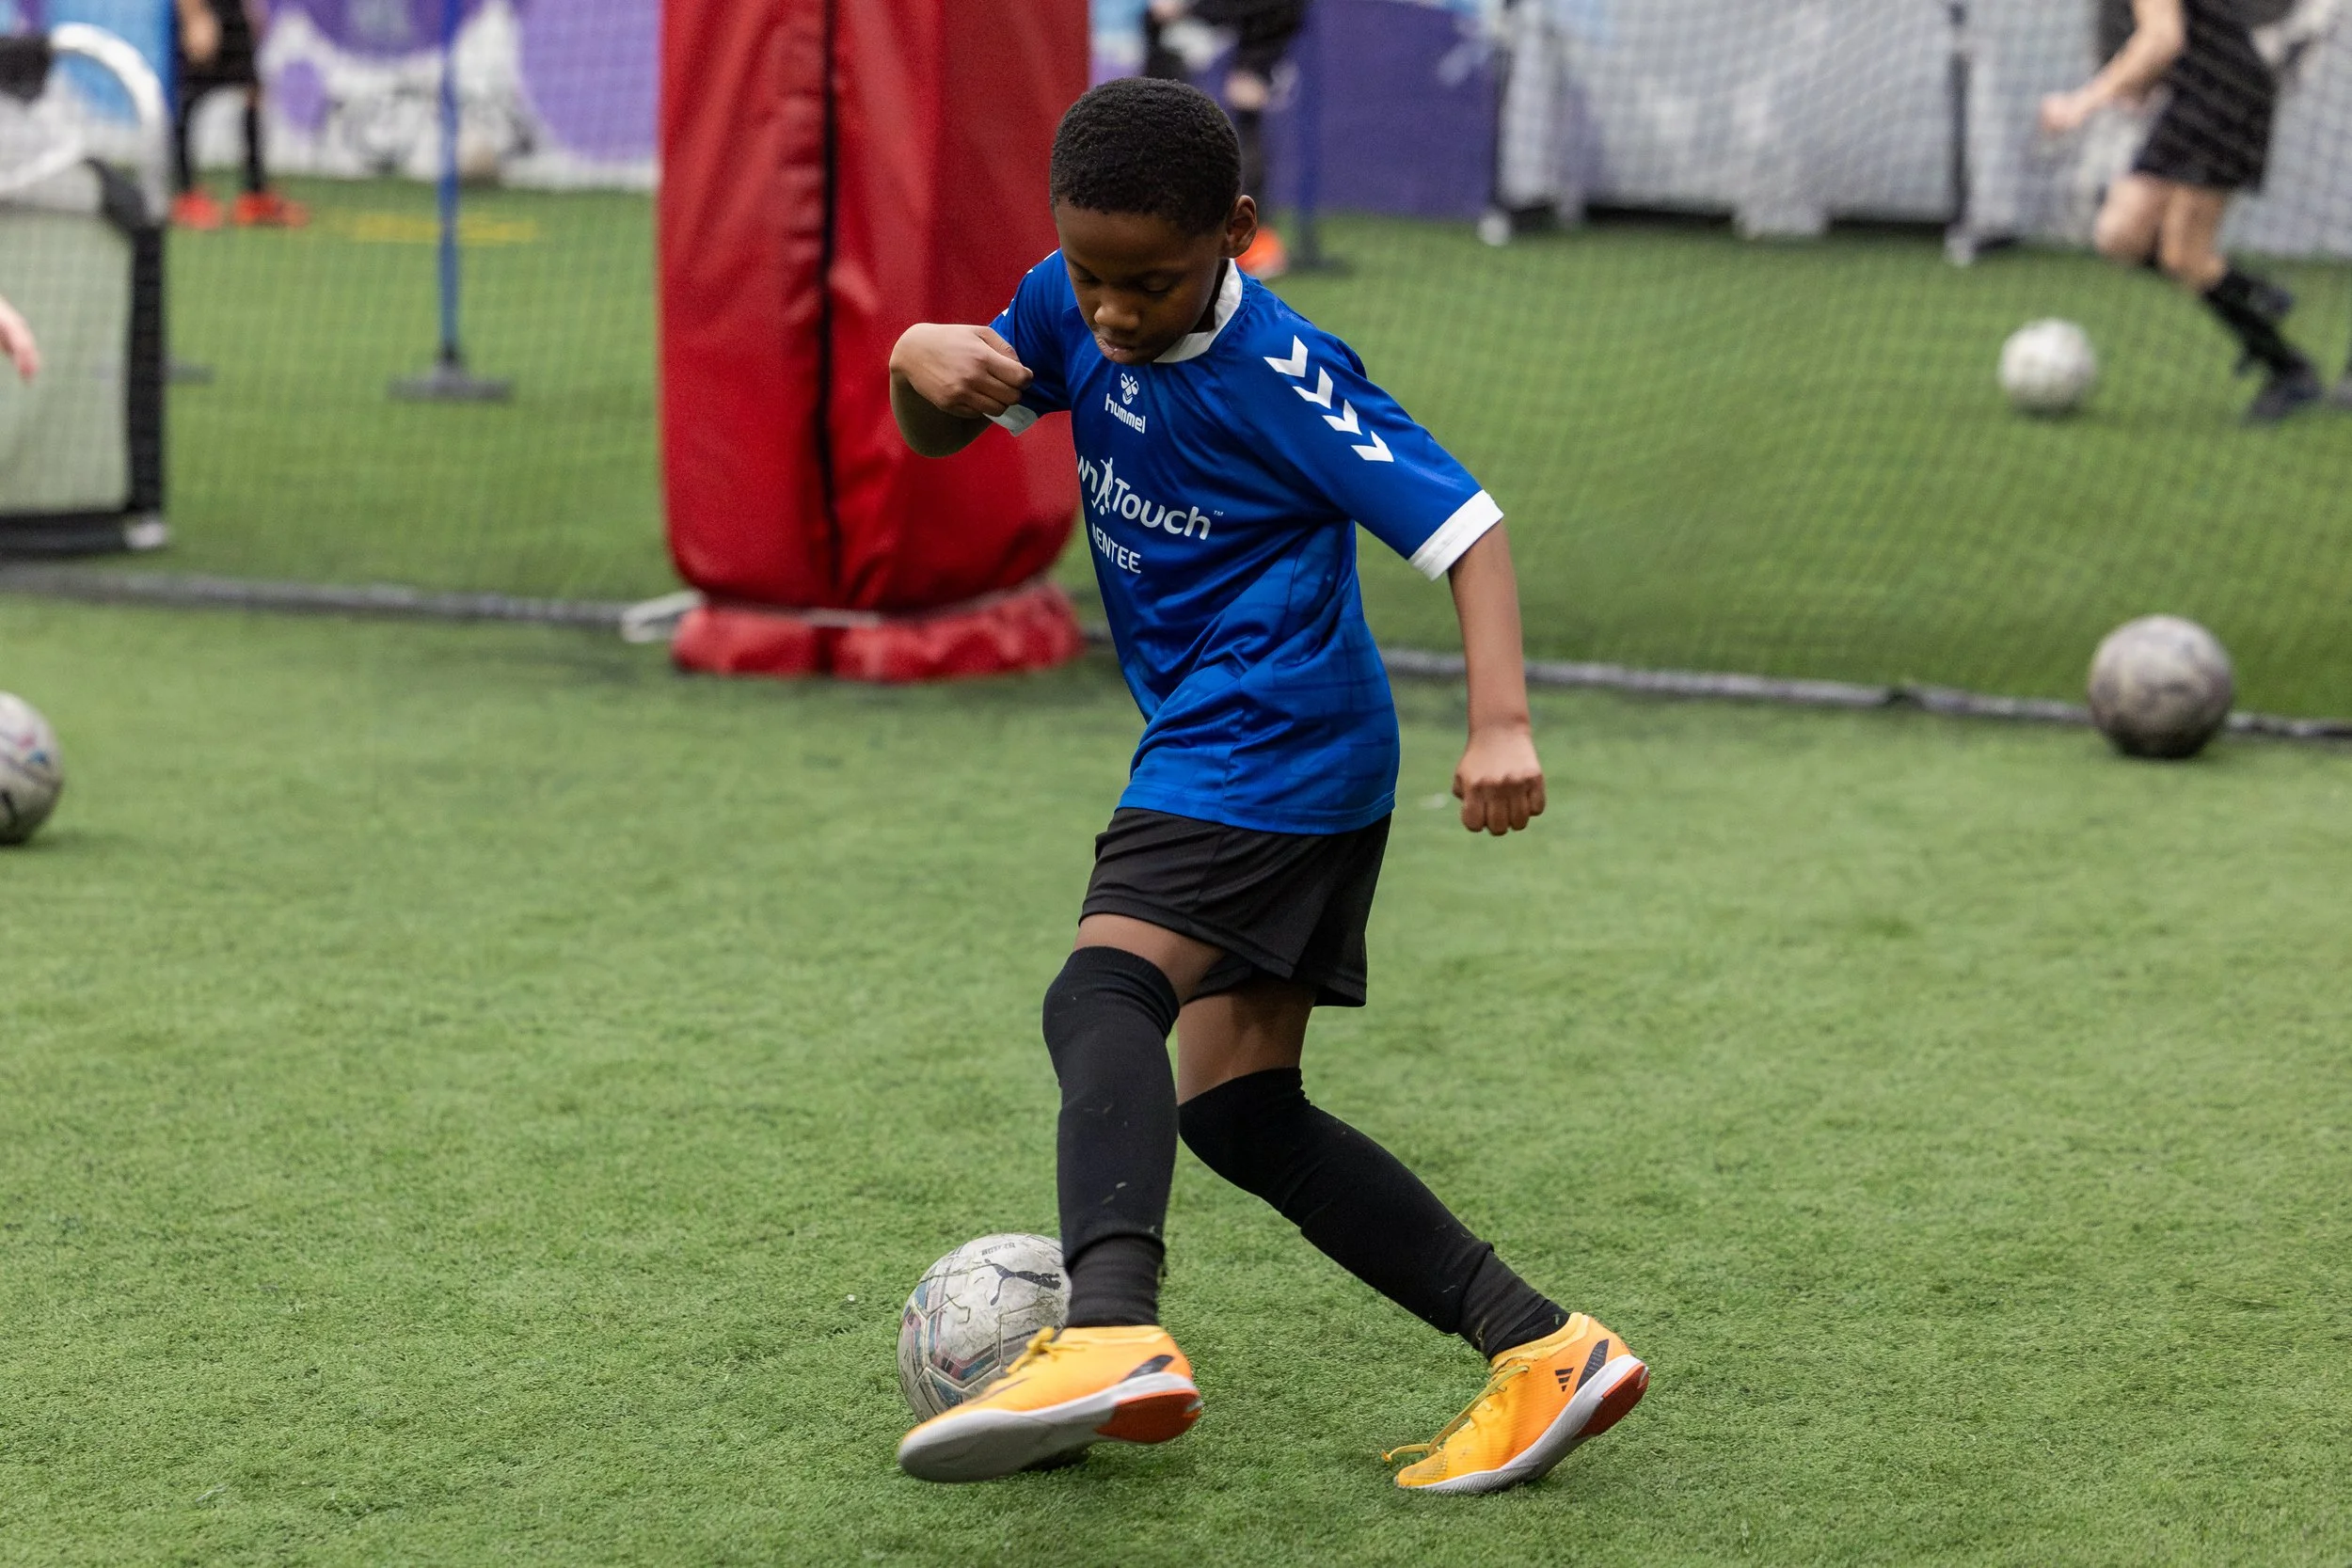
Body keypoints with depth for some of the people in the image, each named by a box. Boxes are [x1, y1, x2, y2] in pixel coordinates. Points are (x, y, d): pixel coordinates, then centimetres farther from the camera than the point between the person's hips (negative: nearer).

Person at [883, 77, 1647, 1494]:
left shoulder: (1281, 374, -16)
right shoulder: (1070, 308, 6)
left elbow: (1466, 524, -17)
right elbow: (938, 439, 17)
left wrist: (1502, 723, -31)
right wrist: (920, 359, -8)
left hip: (1267, 738, -9)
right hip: (1224, 749, 9)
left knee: (1102, 995, -28)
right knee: (1238, 1109, 5)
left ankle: (1113, 1334, -48)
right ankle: (1543, 1349, 1)